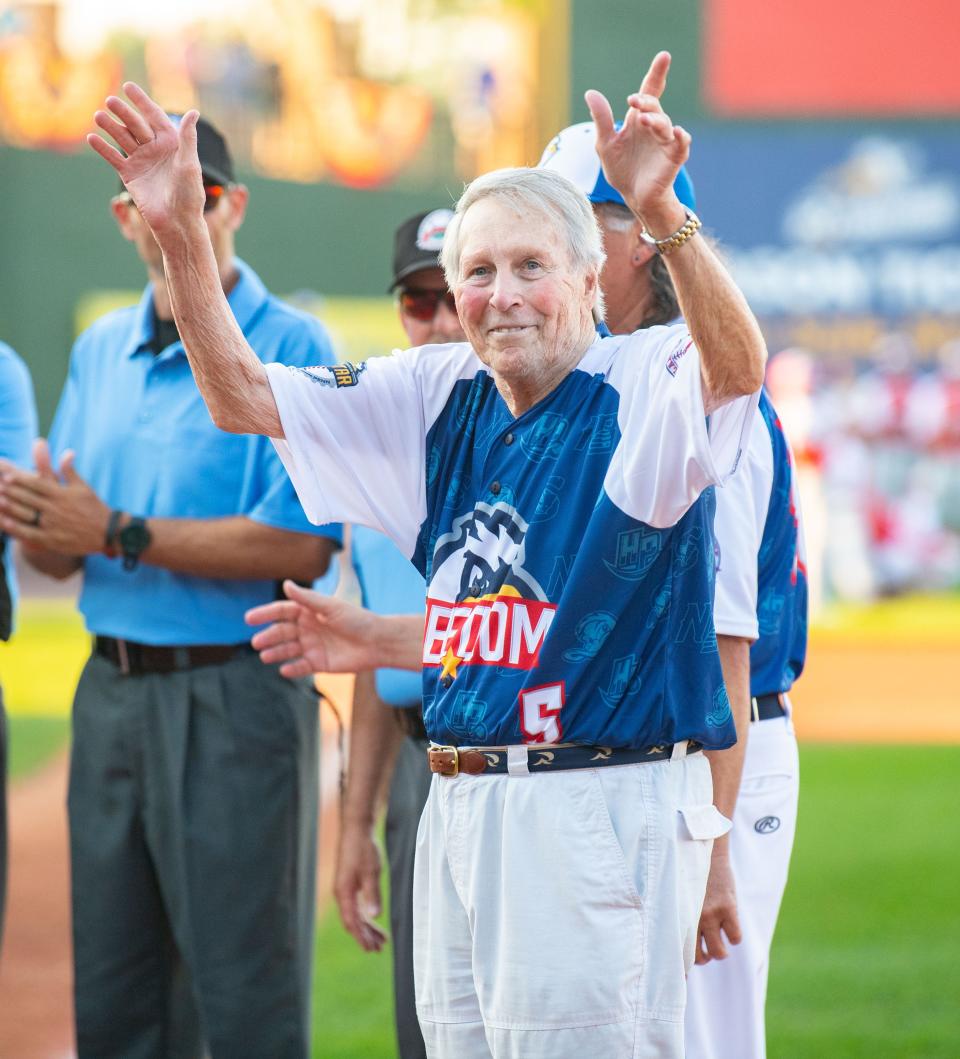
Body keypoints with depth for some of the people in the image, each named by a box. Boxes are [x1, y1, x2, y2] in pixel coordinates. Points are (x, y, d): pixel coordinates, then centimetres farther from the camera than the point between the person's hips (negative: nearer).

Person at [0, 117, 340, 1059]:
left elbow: (300, 545, -17)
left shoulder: (293, 352, -7)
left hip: (235, 698, -7)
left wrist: (120, 535, -16)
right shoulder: (100, 352, 15)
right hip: (112, 690, 7)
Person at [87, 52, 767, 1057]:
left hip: (600, 811, -7)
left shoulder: (641, 388, -7)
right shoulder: (439, 398, 13)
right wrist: (180, 233, 1)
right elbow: (242, 396, 14)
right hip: (460, 811, 7)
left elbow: (737, 365, -30)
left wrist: (661, 213, -47)